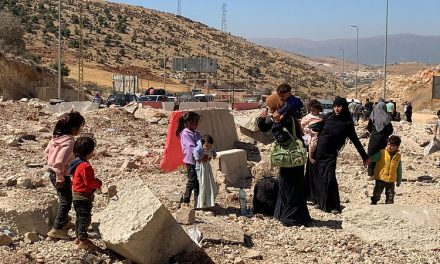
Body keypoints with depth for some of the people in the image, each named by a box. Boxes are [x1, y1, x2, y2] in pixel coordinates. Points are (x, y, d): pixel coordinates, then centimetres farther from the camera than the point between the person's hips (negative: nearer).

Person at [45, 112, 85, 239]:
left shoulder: (57, 136, 1)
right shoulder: (69, 142, -26)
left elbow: (47, 151, 13)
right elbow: (60, 162, -30)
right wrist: (60, 179, -21)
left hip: (52, 171, 9)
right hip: (61, 174, -9)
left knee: (64, 199, 25)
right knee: (66, 201, 0)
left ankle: (64, 222, 41)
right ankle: (56, 229, 0)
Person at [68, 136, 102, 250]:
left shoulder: (78, 163, 10)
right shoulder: (85, 166, -23)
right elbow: (89, 182, -24)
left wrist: (96, 182, 12)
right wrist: (99, 183, -7)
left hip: (78, 196, 11)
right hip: (83, 197, -11)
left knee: (80, 217, 20)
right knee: (85, 218, -5)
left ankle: (79, 237, 31)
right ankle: (82, 241, -2)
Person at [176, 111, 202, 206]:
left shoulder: (196, 133, 13)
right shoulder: (185, 134, -12)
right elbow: (191, 147, -24)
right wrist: (201, 156, -32)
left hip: (199, 161, 7)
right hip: (191, 161, -7)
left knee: (198, 181, 10)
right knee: (192, 181, -1)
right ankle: (186, 200, 13)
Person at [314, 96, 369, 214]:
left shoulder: (347, 123, -6)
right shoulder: (328, 117, 1)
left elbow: (355, 140, -1)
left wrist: (364, 156, 2)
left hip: (330, 153, -3)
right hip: (319, 151, 3)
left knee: (329, 178, -13)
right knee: (318, 177, 7)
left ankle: (334, 206, -4)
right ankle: (321, 202, 21)